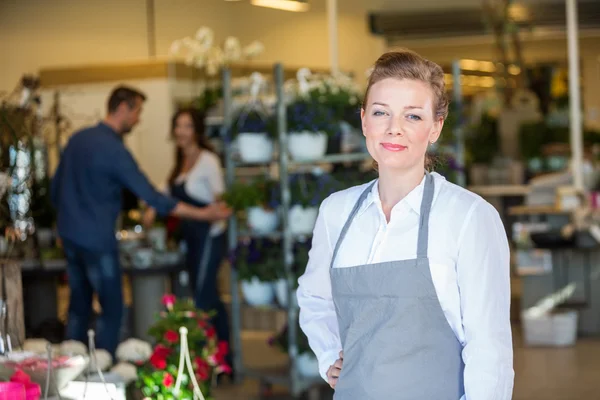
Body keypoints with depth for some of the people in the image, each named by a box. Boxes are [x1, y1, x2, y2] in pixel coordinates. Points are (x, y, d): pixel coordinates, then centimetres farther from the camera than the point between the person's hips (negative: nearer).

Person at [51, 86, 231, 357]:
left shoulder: (78, 139, 7)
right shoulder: (114, 149, -17)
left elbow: (55, 189, 15)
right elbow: (151, 196, -18)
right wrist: (202, 214, -15)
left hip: (69, 234, 8)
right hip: (97, 240, -8)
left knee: (79, 306, 15)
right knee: (112, 310, 1)